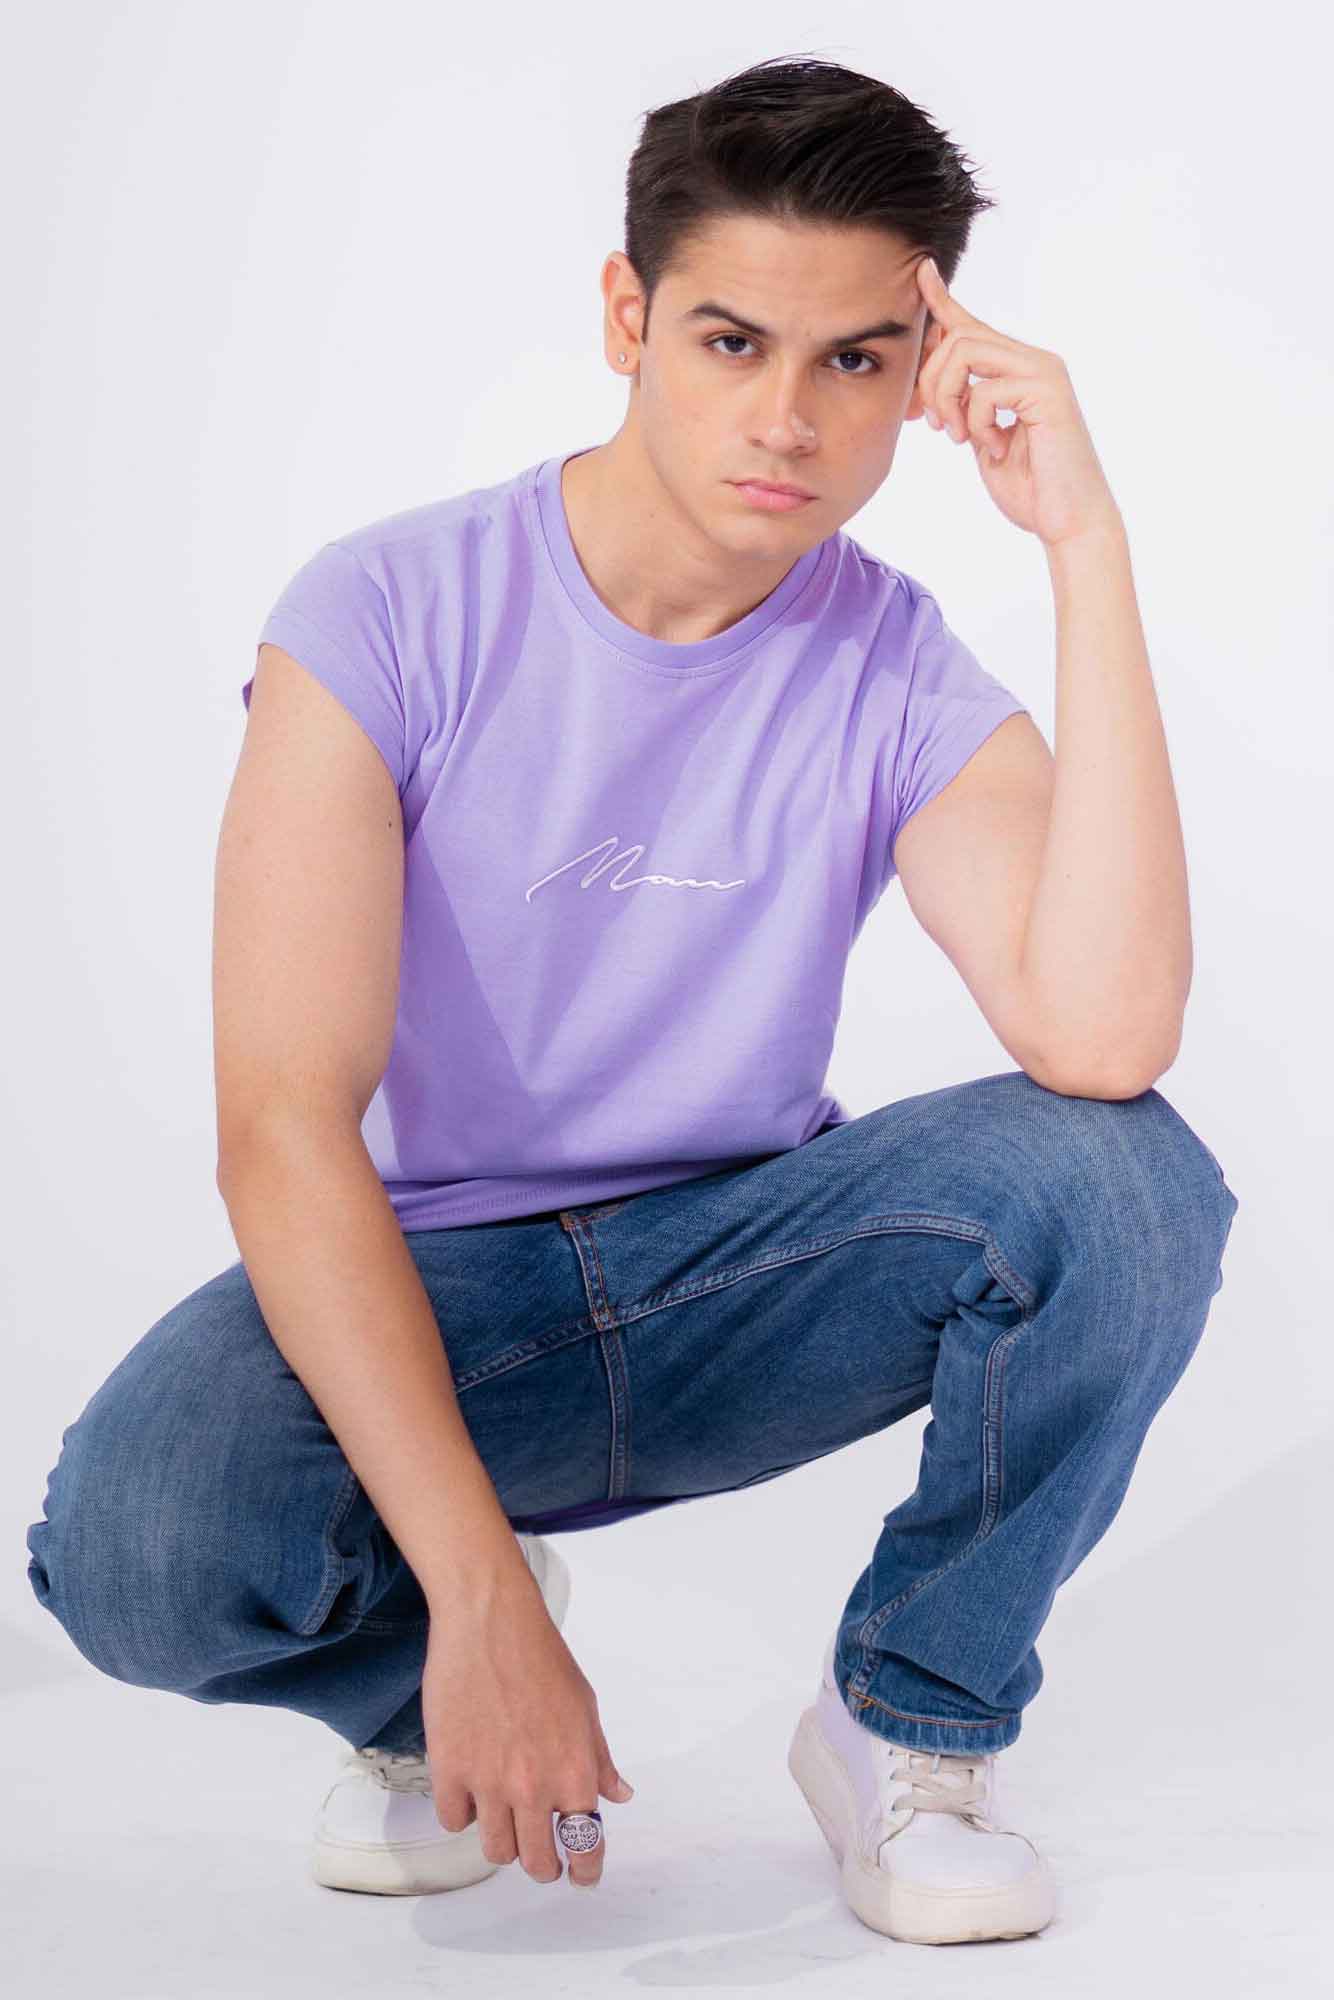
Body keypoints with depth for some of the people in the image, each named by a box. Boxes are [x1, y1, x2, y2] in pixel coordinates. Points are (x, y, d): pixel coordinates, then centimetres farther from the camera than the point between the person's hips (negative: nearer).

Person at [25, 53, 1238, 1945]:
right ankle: (421, 1678, 5)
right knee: (134, 1545, -33)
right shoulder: (391, 615, -15)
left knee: (1120, 1176, -27)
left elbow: (1102, 1036, -29)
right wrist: (478, 1594, -33)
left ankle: (908, 1721, -2)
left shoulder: (902, 674, -9)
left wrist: (1090, 550, -28)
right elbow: (284, 1127, -23)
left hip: (745, 1280, 2)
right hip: (427, 1287, -1)